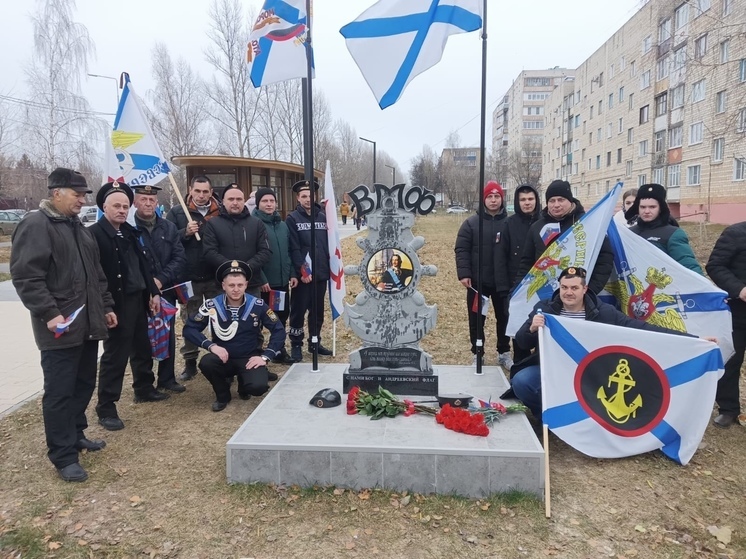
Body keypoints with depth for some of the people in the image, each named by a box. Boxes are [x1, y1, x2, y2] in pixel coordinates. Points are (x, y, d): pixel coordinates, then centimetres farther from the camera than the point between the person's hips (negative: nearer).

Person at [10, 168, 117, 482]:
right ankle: (64, 456, 9)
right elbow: (25, 276, -17)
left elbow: (96, 273, 23)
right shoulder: (35, 225, -10)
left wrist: (106, 306, 20)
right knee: (60, 392, 0)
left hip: (87, 324, 9)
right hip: (60, 327, -8)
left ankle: (76, 435, 33)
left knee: (84, 385, 16)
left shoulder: (78, 227, 18)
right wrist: (49, 313, -21)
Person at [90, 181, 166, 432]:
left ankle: (144, 389, 37)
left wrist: (153, 292, 10)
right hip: (116, 304, -8)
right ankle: (106, 408, 12)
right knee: (115, 355, 0)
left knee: (142, 348, 19)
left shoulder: (130, 232, 11)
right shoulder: (94, 233, -13)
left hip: (138, 299, 8)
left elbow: (144, 264, 16)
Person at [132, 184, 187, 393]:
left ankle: (167, 379, 25)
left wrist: (161, 279, -10)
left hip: (166, 291, 4)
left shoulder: (169, 228, 8)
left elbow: (180, 259, 2)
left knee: (168, 336, 11)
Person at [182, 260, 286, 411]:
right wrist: (211, 346, -21)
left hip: (250, 359, -1)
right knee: (206, 363, -31)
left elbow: (279, 331, -5)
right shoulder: (212, 306, -9)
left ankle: (243, 382, 13)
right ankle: (223, 395, 1)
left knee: (259, 387, -28)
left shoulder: (257, 305, -9)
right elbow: (189, 329, -6)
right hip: (224, 358, 1)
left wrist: (265, 357, -14)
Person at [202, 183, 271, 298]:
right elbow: (209, 252, -5)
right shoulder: (213, 224, 5)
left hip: (252, 285, 2)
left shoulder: (257, 223, 9)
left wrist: (248, 267, -15)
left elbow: (266, 251, 2)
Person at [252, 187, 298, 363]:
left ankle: (279, 349, 30)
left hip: (282, 281, 7)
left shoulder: (283, 225, 10)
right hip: (262, 283, -6)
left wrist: (293, 273, 8)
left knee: (283, 315, 15)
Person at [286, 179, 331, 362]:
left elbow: (328, 244, 12)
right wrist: (303, 270, -16)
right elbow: (294, 249, -10)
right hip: (303, 274, -4)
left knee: (318, 310, 13)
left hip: (321, 273, 4)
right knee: (298, 310, 3)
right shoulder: (292, 218, -3)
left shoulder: (322, 217, 10)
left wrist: (330, 267, 6)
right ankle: (296, 345, 14)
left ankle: (315, 343, 26)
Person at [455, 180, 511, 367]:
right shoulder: (471, 223, -1)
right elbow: (461, 249, -4)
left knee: (504, 317, 12)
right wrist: (464, 274, -13)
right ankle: (477, 354, 22)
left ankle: (504, 353, 28)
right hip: (477, 281, -1)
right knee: (476, 319, 7)